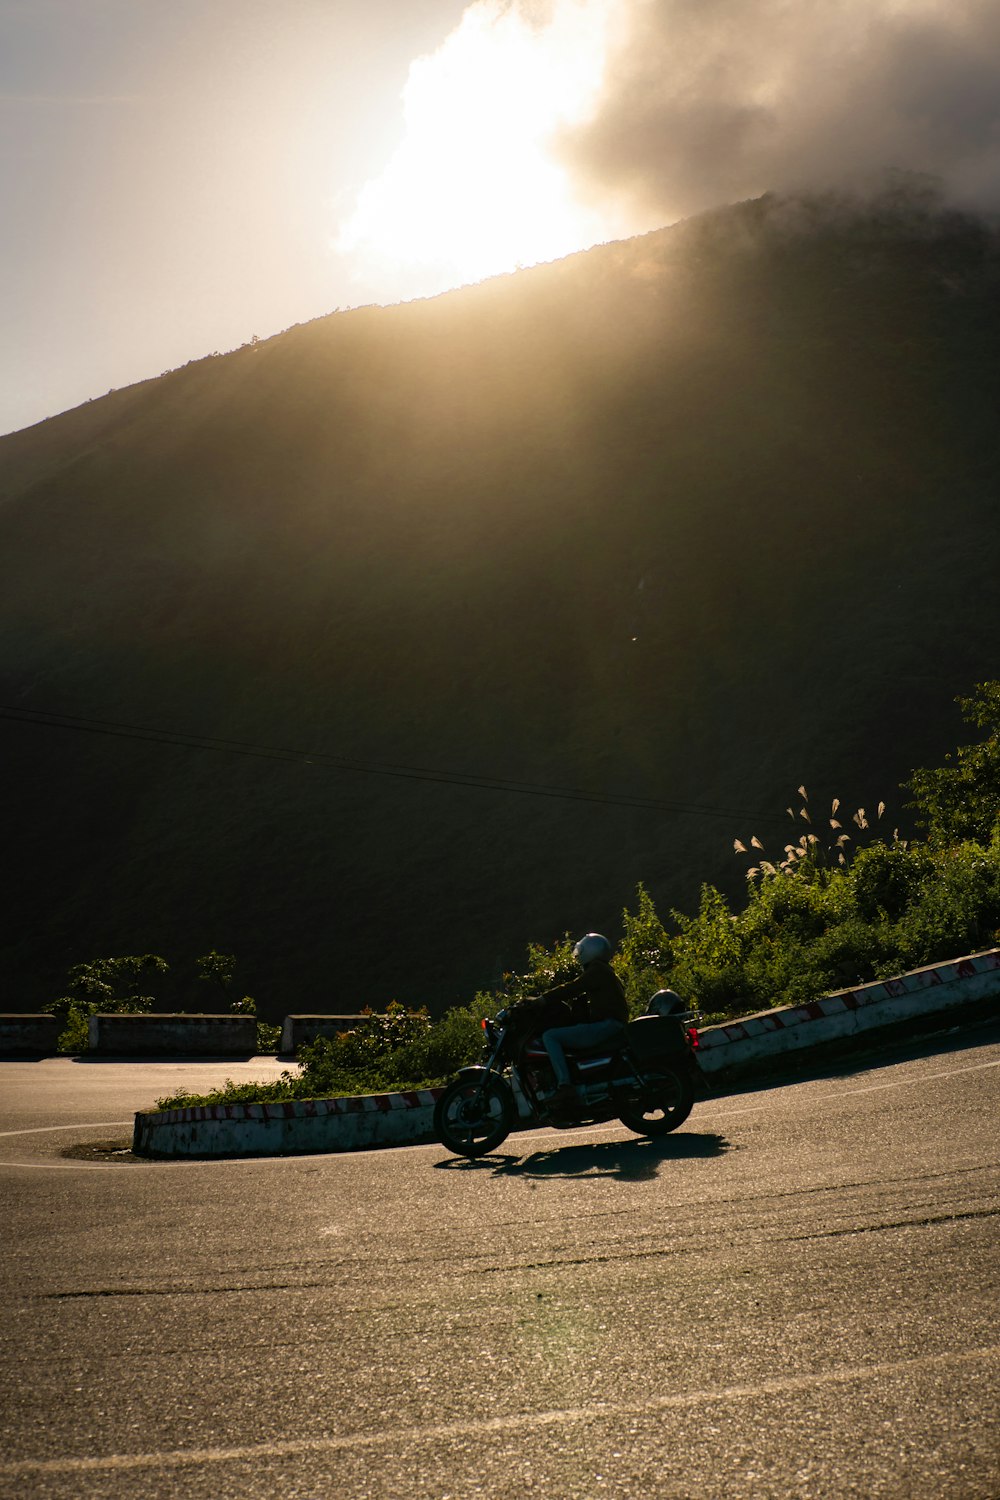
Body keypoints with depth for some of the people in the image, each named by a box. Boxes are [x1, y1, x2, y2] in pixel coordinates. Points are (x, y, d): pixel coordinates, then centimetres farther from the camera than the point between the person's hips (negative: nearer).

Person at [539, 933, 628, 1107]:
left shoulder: (597, 970, -4)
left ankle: (564, 1085, -28)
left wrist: (543, 999, -9)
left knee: (549, 1036, -15)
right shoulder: (606, 972, 26)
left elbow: (572, 988, -13)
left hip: (605, 1026, -11)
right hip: (614, 1027, 11)